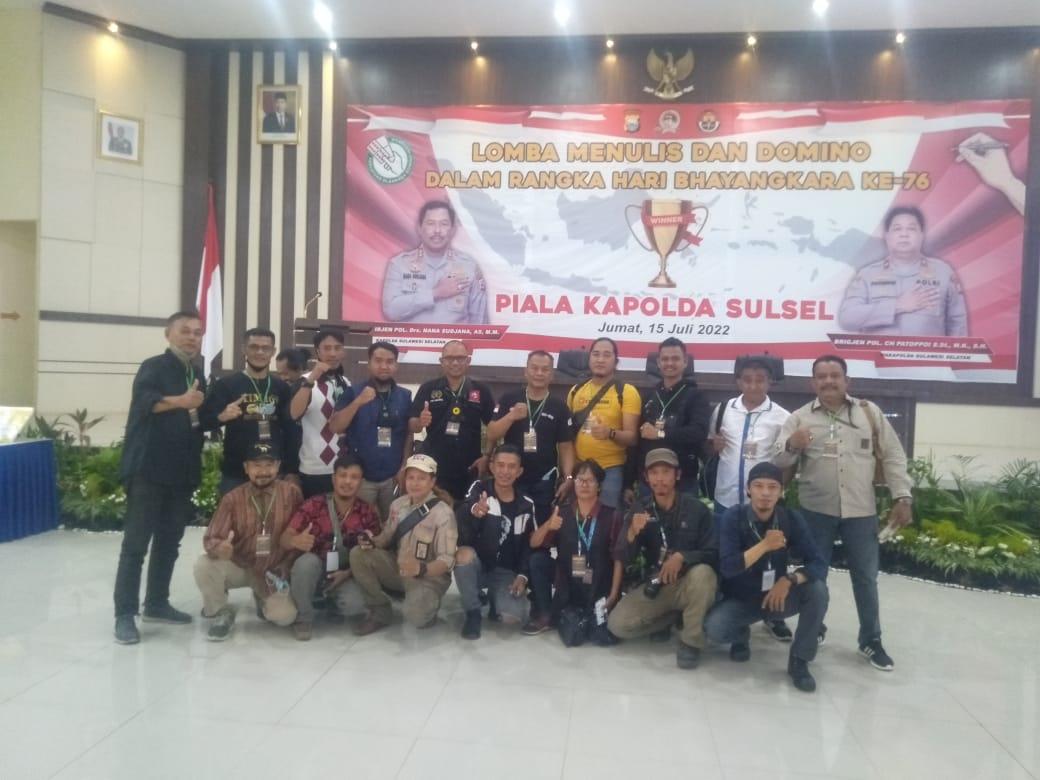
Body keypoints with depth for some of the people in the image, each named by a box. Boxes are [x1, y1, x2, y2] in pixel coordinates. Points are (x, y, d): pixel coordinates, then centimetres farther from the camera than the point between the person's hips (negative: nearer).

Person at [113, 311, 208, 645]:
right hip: (148, 469, -6)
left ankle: (156, 604, 24)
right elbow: (142, 401, -26)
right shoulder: (153, 367, -6)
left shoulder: (198, 375, 14)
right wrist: (179, 401, -41)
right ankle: (125, 614, 3)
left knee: (169, 541, 13)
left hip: (181, 471, 7)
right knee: (136, 543, -3)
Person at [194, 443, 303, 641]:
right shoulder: (232, 498, -11)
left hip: (274, 569, 0)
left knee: (285, 616, -21)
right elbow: (211, 538, -14)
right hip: (238, 566, 0)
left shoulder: (292, 493, -12)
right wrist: (219, 548, -37)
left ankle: (264, 599, 19)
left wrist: (289, 565, -8)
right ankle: (222, 613, 0)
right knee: (204, 565, -29)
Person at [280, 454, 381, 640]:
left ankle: (330, 600, 11)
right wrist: (295, 541, -39)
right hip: (313, 569, -1)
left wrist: (348, 573, -18)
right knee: (307, 561, -34)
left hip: (346, 574, 1)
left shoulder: (368, 513, -6)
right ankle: (303, 619, -9)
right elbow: (284, 540, -15)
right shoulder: (313, 505, -11)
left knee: (354, 605, -28)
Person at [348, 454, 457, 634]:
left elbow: (447, 560, -21)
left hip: (430, 576, -6)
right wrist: (371, 542, -13)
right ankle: (380, 611, -1)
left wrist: (420, 569, -39)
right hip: (398, 569, 6)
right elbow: (387, 537, 11)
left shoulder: (444, 513, -18)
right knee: (358, 554, -16)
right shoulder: (398, 505, 1)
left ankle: (427, 607, 6)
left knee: (414, 616, -34)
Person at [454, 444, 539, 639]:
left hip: (506, 572, 1)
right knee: (464, 554, -34)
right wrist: (473, 510, -55)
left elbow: (529, 544, 6)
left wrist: (523, 575, -9)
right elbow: (459, 518, -30)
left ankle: (495, 598, 15)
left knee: (512, 617, -23)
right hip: (477, 565, -1)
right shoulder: (479, 489, -10)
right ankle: (473, 613, -11)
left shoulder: (526, 505, -2)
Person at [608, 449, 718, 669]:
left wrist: (682, 557, -29)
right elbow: (622, 559, -7)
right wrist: (632, 534, -28)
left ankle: (691, 642, -14)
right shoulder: (639, 511, -3)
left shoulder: (696, 508, -11)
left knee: (702, 573, -36)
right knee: (617, 624, -16)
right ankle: (675, 616, 9)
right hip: (656, 585, 3)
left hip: (689, 584, -3)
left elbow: (713, 553, -11)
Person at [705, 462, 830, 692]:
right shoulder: (734, 517, -16)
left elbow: (818, 564, -15)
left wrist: (789, 580, -33)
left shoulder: (791, 520, -10)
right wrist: (765, 545, -33)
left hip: (777, 595, 2)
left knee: (818, 590, -26)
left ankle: (799, 660, -7)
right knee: (714, 628, -30)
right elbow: (727, 568, -24)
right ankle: (741, 635, 9)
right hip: (740, 599, -2)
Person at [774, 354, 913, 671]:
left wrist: (902, 496, -1)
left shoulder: (869, 412, 3)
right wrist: (791, 446, -27)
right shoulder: (800, 417, 0)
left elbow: (892, 456, 6)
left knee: (865, 577, 10)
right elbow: (778, 461, -5)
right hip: (816, 511, 0)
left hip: (861, 511, 1)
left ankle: (871, 641, 25)